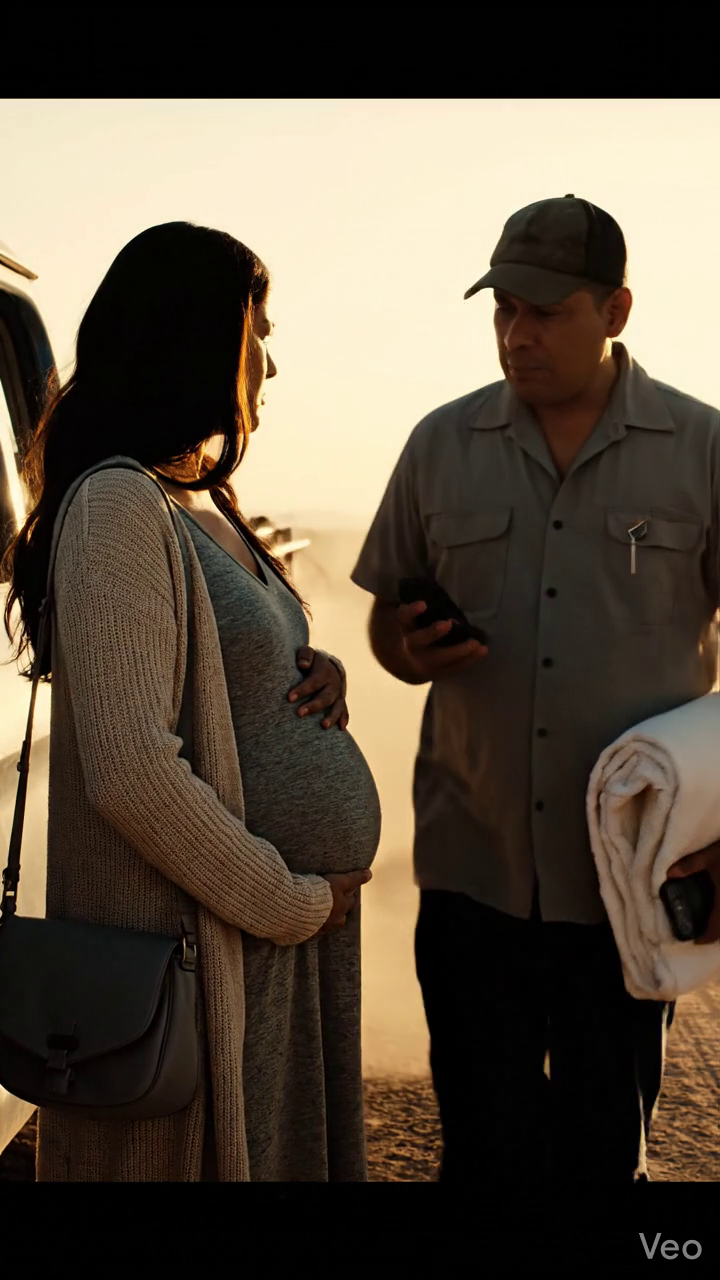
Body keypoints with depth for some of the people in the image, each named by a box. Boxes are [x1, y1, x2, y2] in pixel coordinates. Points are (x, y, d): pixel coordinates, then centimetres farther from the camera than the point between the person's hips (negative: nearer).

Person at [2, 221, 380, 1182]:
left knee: (285, 1148, 19)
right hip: (196, 937, -9)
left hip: (287, 916, 9)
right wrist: (295, 901, -15)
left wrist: (319, 675, 0)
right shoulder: (120, 507, -18)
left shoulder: (204, 502, 12)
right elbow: (132, 775, -25)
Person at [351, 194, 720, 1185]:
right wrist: (416, 652, -11)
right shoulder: (441, 446, 5)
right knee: (486, 1140, 10)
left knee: (605, 1142, 13)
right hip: (473, 866, 2)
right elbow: (388, 617, 13)